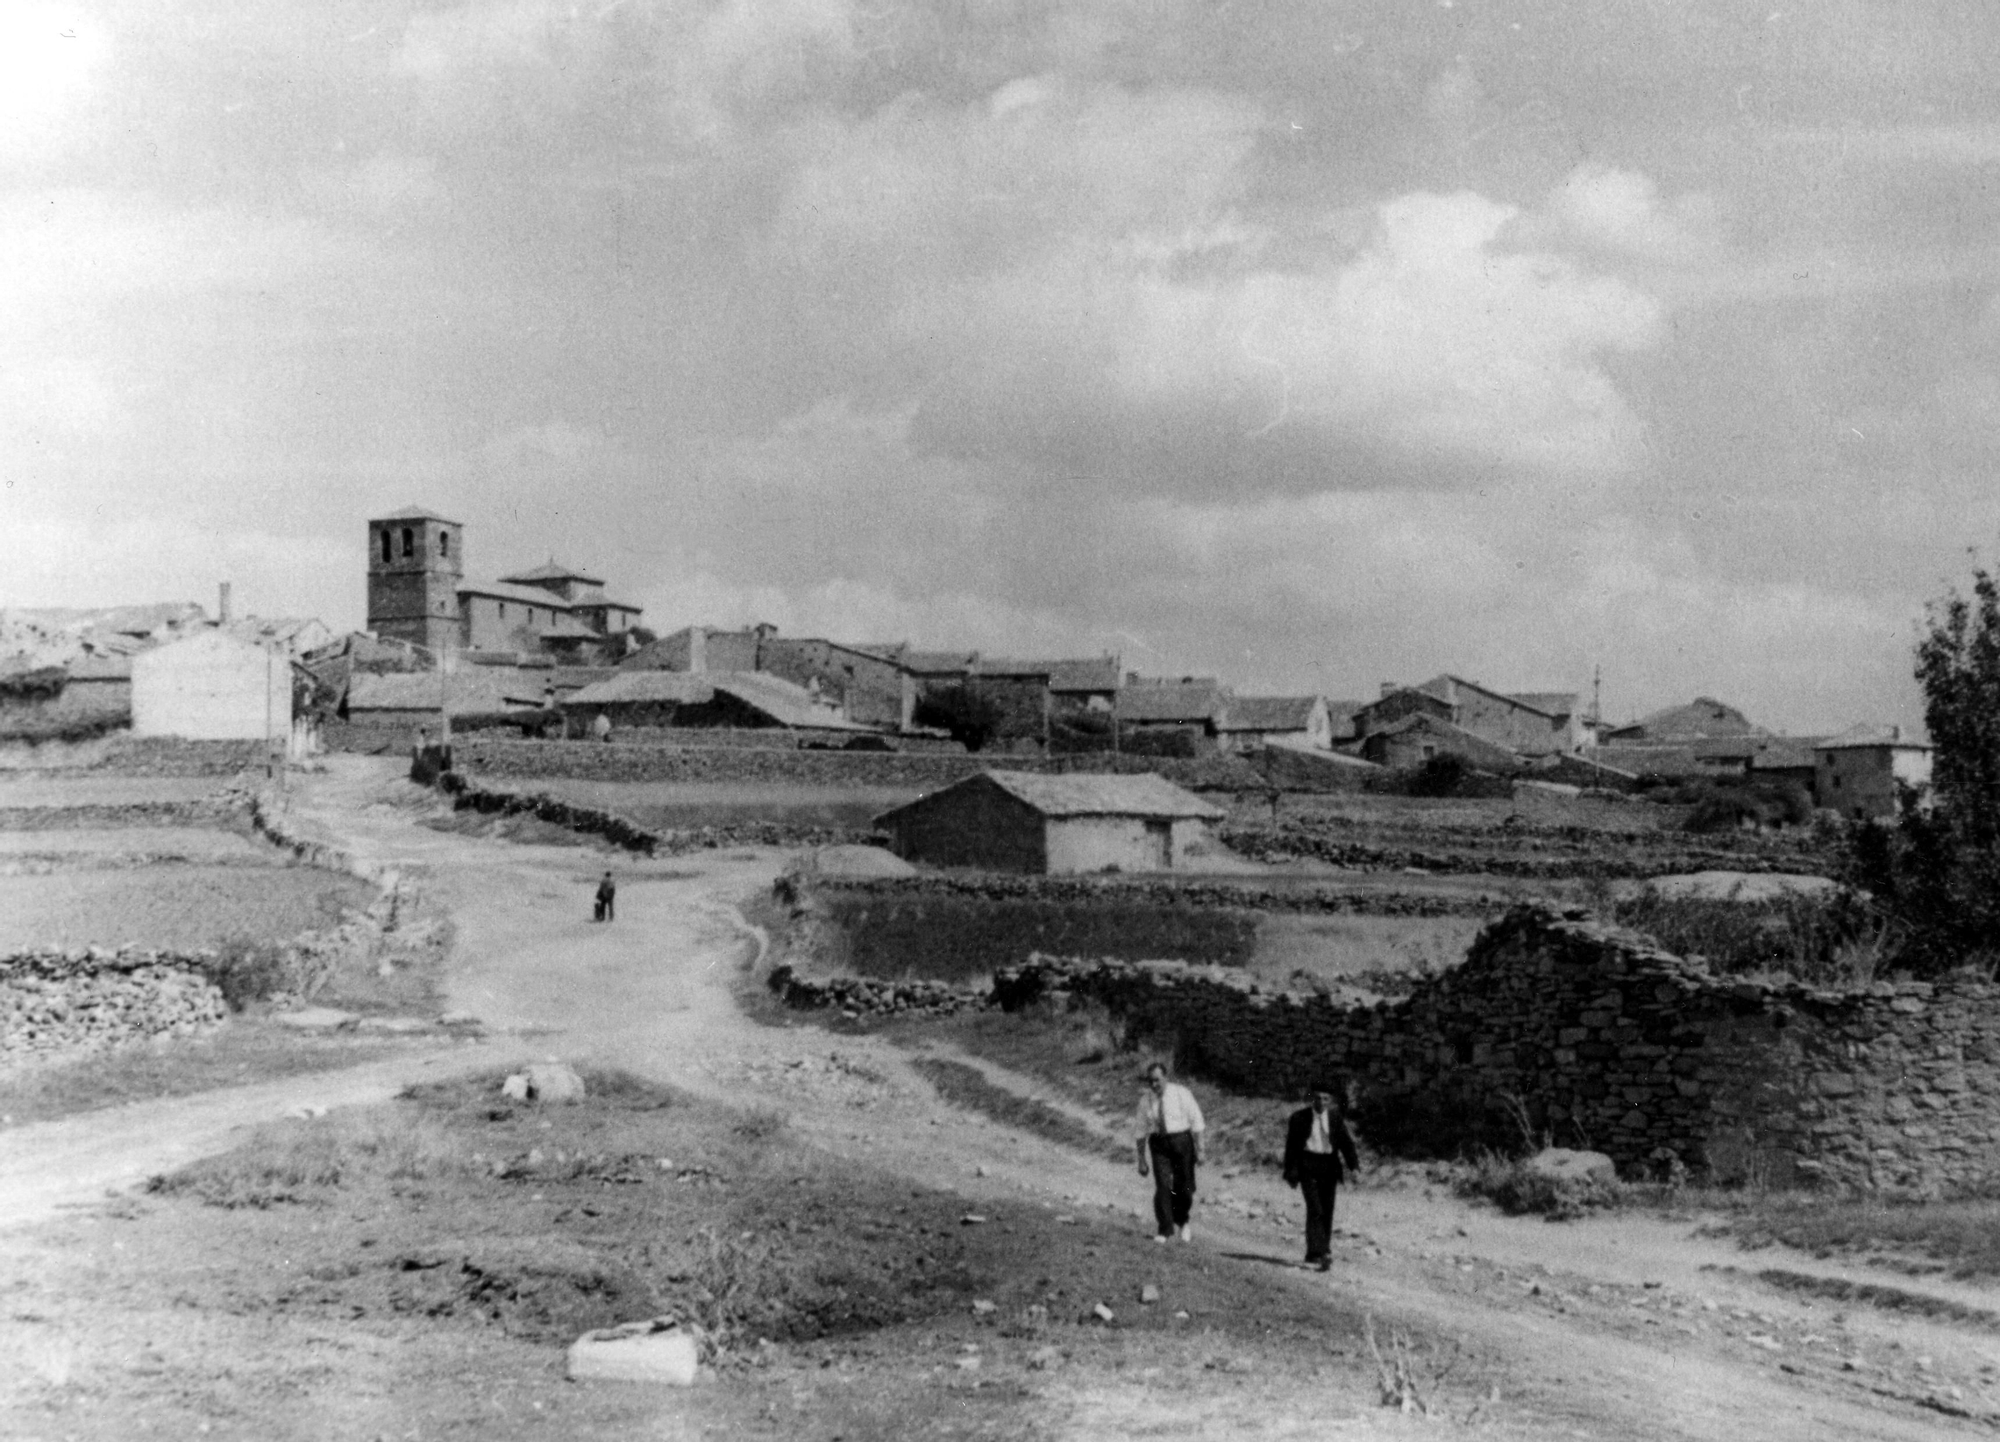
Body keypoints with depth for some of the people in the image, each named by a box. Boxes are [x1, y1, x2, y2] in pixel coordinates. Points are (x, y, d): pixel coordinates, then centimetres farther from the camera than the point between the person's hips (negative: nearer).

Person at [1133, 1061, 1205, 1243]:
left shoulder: (1180, 1094, -7)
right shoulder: (1146, 1099, 1)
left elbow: (1196, 1121, -3)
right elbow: (1141, 1130, 6)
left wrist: (1199, 1149, -6)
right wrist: (1142, 1160, 4)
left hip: (1182, 1141, -1)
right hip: (1158, 1144, 1)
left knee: (1184, 1187, 3)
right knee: (1162, 1186, -11)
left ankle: (1181, 1222, 30)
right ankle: (1165, 1229, -4)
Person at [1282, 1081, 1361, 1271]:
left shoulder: (1336, 1119, 6)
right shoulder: (1299, 1118, 0)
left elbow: (1345, 1142, -1)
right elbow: (1291, 1146, 2)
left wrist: (1353, 1163, -18)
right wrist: (1291, 1173, -2)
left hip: (1329, 1166, 3)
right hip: (1308, 1165, -3)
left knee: (1327, 1211, 6)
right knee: (1315, 1208, -16)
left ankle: (1323, 1252, 18)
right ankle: (1316, 1253, -21)